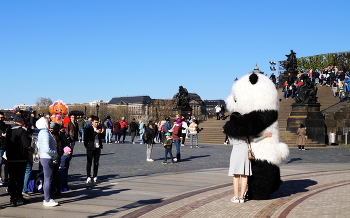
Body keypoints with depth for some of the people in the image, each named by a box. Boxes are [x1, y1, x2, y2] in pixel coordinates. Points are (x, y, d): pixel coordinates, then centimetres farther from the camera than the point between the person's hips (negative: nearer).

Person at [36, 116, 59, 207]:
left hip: (45, 158, 10)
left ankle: (46, 198, 25)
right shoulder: (45, 133, -19)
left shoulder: (42, 132, 12)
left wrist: (54, 153, 11)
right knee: (48, 179, -3)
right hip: (47, 158, -10)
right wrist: (55, 153, -10)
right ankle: (47, 200, 3)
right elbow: (47, 149, -25)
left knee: (47, 179, 17)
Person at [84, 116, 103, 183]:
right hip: (90, 147, -4)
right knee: (89, 162, -2)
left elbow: (102, 137, 10)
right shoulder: (88, 129, -5)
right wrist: (96, 132, -22)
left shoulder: (99, 128, 9)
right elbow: (88, 138, -18)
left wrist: (101, 133, -10)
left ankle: (95, 176, 16)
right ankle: (88, 177, 2)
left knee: (96, 162, 8)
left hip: (98, 147, 4)